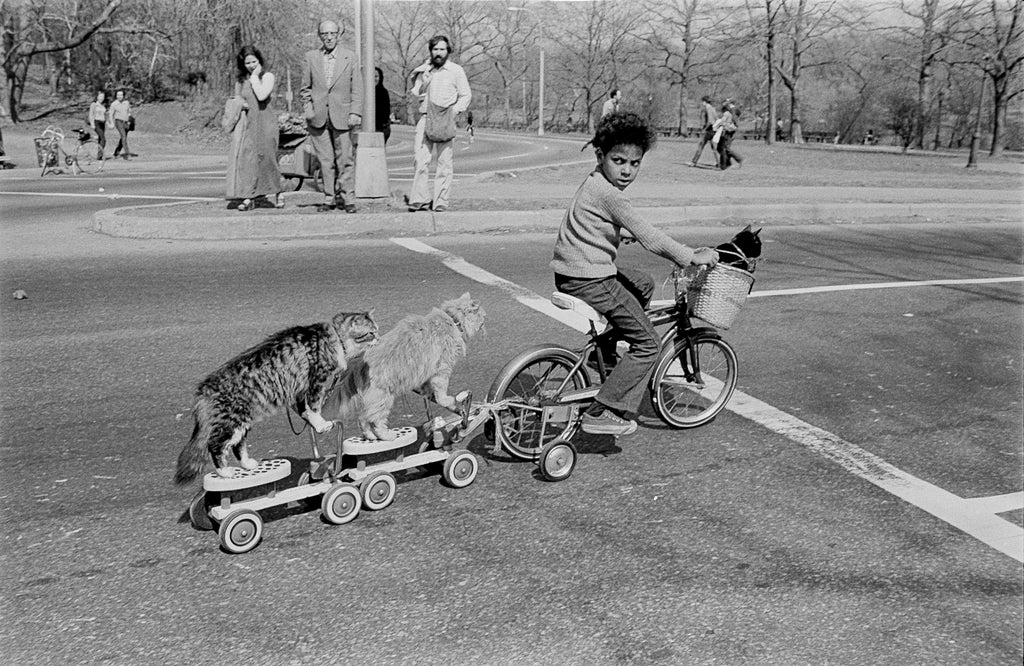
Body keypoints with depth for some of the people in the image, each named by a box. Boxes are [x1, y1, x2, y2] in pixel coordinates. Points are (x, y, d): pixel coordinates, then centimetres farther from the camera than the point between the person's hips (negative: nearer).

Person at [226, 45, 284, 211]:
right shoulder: (240, 80, 13)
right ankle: (248, 198, -7)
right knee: (245, 157, -7)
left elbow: (262, 95, -18)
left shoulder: (267, 77, -1)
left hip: (264, 122, -4)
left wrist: (255, 77, -9)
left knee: (266, 157, -1)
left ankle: (278, 193, 18)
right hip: (245, 122, 4)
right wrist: (239, 104, 0)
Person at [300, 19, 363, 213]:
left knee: (345, 159, -3)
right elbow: (304, 88, 13)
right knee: (325, 161, 2)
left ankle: (347, 198, 4)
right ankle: (330, 198, 9)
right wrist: (308, 108, -1)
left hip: (341, 117, -1)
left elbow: (357, 88, 4)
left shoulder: (349, 57, 6)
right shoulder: (310, 57, 9)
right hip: (318, 117, 1)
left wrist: (355, 113, -6)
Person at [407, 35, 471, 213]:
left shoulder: (456, 71, 4)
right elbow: (416, 93, 11)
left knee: (444, 161, -4)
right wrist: (421, 79, -6)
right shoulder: (423, 70, 13)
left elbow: (466, 95, 7)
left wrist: (455, 110, -8)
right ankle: (420, 199, -5)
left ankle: (440, 202, -1)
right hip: (425, 118, 2)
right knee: (421, 159, -8)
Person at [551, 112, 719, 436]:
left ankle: (605, 347, 30)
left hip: (572, 272, 10)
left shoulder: (596, 184, 12)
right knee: (648, 344, -5)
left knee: (643, 283, 32)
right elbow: (648, 237, -19)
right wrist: (691, 256, -10)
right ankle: (601, 414, -9)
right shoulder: (608, 194, -19)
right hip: (590, 282, -10)